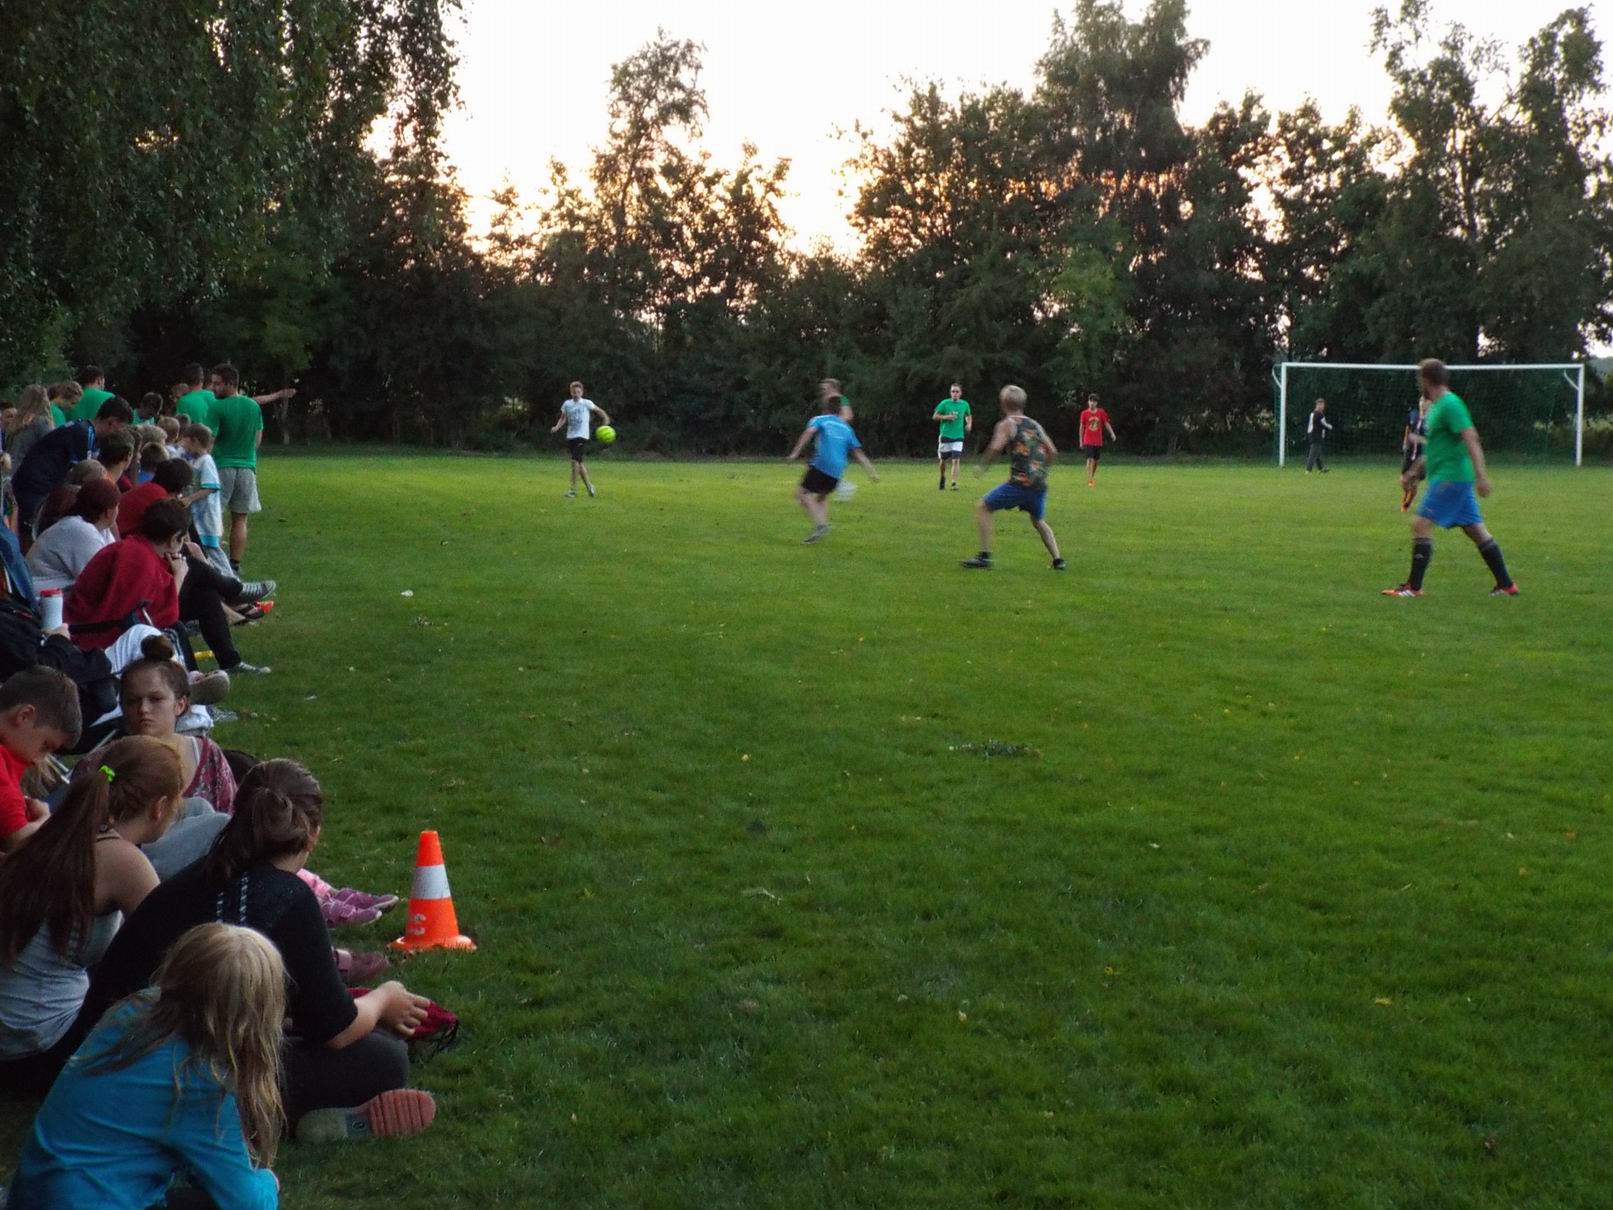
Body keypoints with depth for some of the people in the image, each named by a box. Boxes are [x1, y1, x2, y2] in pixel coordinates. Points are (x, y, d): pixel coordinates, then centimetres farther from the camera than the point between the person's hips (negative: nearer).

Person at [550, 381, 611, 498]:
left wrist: (606, 420, -8)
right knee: (579, 462, 9)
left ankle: (573, 489, -10)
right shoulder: (567, 404, 8)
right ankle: (588, 485, 23)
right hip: (570, 436, 5)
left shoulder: (586, 403, -2)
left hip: (582, 436, -5)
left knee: (575, 460, -15)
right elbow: (563, 418, 17)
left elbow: (600, 411, 7)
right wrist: (557, 427, 0)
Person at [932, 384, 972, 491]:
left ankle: (954, 483, -13)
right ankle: (942, 479, 35)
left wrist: (969, 424, 1)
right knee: (943, 460, 9)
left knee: (956, 460, -12)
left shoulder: (965, 404, 3)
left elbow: (968, 416, 21)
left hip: (958, 437, 1)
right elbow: (934, 416, -1)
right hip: (945, 435, -1)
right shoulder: (945, 403, -4)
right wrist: (946, 417, -16)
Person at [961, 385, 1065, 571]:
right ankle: (1058, 560, 18)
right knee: (1038, 521, 28)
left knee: (982, 507, 8)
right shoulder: (1035, 425, 18)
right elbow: (1053, 452, 14)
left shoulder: (1006, 424, 1)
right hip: (1040, 486, 6)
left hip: (1019, 483, -6)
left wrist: (982, 466, -4)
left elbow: (996, 447, -16)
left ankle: (984, 557, 0)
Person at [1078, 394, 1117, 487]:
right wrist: (1081, 441, 6)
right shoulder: (1084, 413, -1)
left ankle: (1092, 478, 27)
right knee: (1090, 459, -16)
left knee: (1096, 460, 10)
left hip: (1098, 441, 3)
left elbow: (1106, 424, 7)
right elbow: (1082, 427, 5)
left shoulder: (1101, 413, 3)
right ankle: (1089, 480, -19)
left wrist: (1112, 433, -8)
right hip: (1088, 441, -3)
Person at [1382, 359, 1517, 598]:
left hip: (1450, 478, -10)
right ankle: (1506, 585, 14)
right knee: (1476, 529, 11)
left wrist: (1481, 476, -26)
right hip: (1456, 479, 10)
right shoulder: (1436, 406, 16)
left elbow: (1471, 440, -21)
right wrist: (1414, 471, 29)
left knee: (1421, 524, -10)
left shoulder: (1449, 404, -14)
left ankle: (1413, 587, -8)